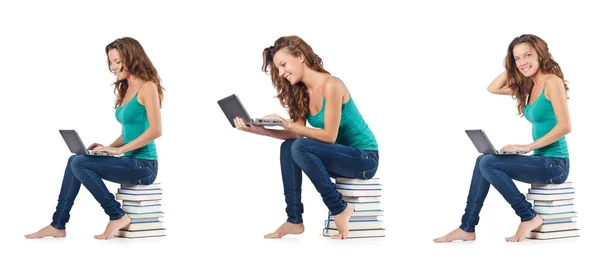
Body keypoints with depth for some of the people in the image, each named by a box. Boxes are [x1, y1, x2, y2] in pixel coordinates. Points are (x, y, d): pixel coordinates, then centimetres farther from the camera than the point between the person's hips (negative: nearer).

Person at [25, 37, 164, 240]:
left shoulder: (147, 87, -11)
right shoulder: (126, 89, 16)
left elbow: (156, 130, -20)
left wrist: (119, 149, -20)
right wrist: (110, 147, 3)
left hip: (143, 165, -9)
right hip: (130, 162, 9)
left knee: (80, 164, -18)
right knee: (74, 161, -2)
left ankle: (117, 217, -9)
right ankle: (58, 225, -2)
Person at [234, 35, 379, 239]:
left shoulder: (330, 85, -20)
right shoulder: (302, 92, 6)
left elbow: (329, 136, -22)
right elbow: (296, 134, -2)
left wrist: (287, 124, -23)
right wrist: (257, 130, -11)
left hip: (365, 157, -8)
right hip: (343, 155, 9)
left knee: (301, 147, -26)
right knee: (288, 147, -6)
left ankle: (340, 209, -15)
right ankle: (294, 220, -8)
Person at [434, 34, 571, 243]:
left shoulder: (552, 81, -12)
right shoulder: (529, 85, 14)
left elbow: (565, 126, -21)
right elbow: (493, 88, 20)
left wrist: (529, 146, -20)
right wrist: (512, 68, 10)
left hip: (555, 164, -9)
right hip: (541, 161, 9)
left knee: (488, 163, -17)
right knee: (483, 161, 4)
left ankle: (529, 217, -7)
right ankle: (467, 228, 4)